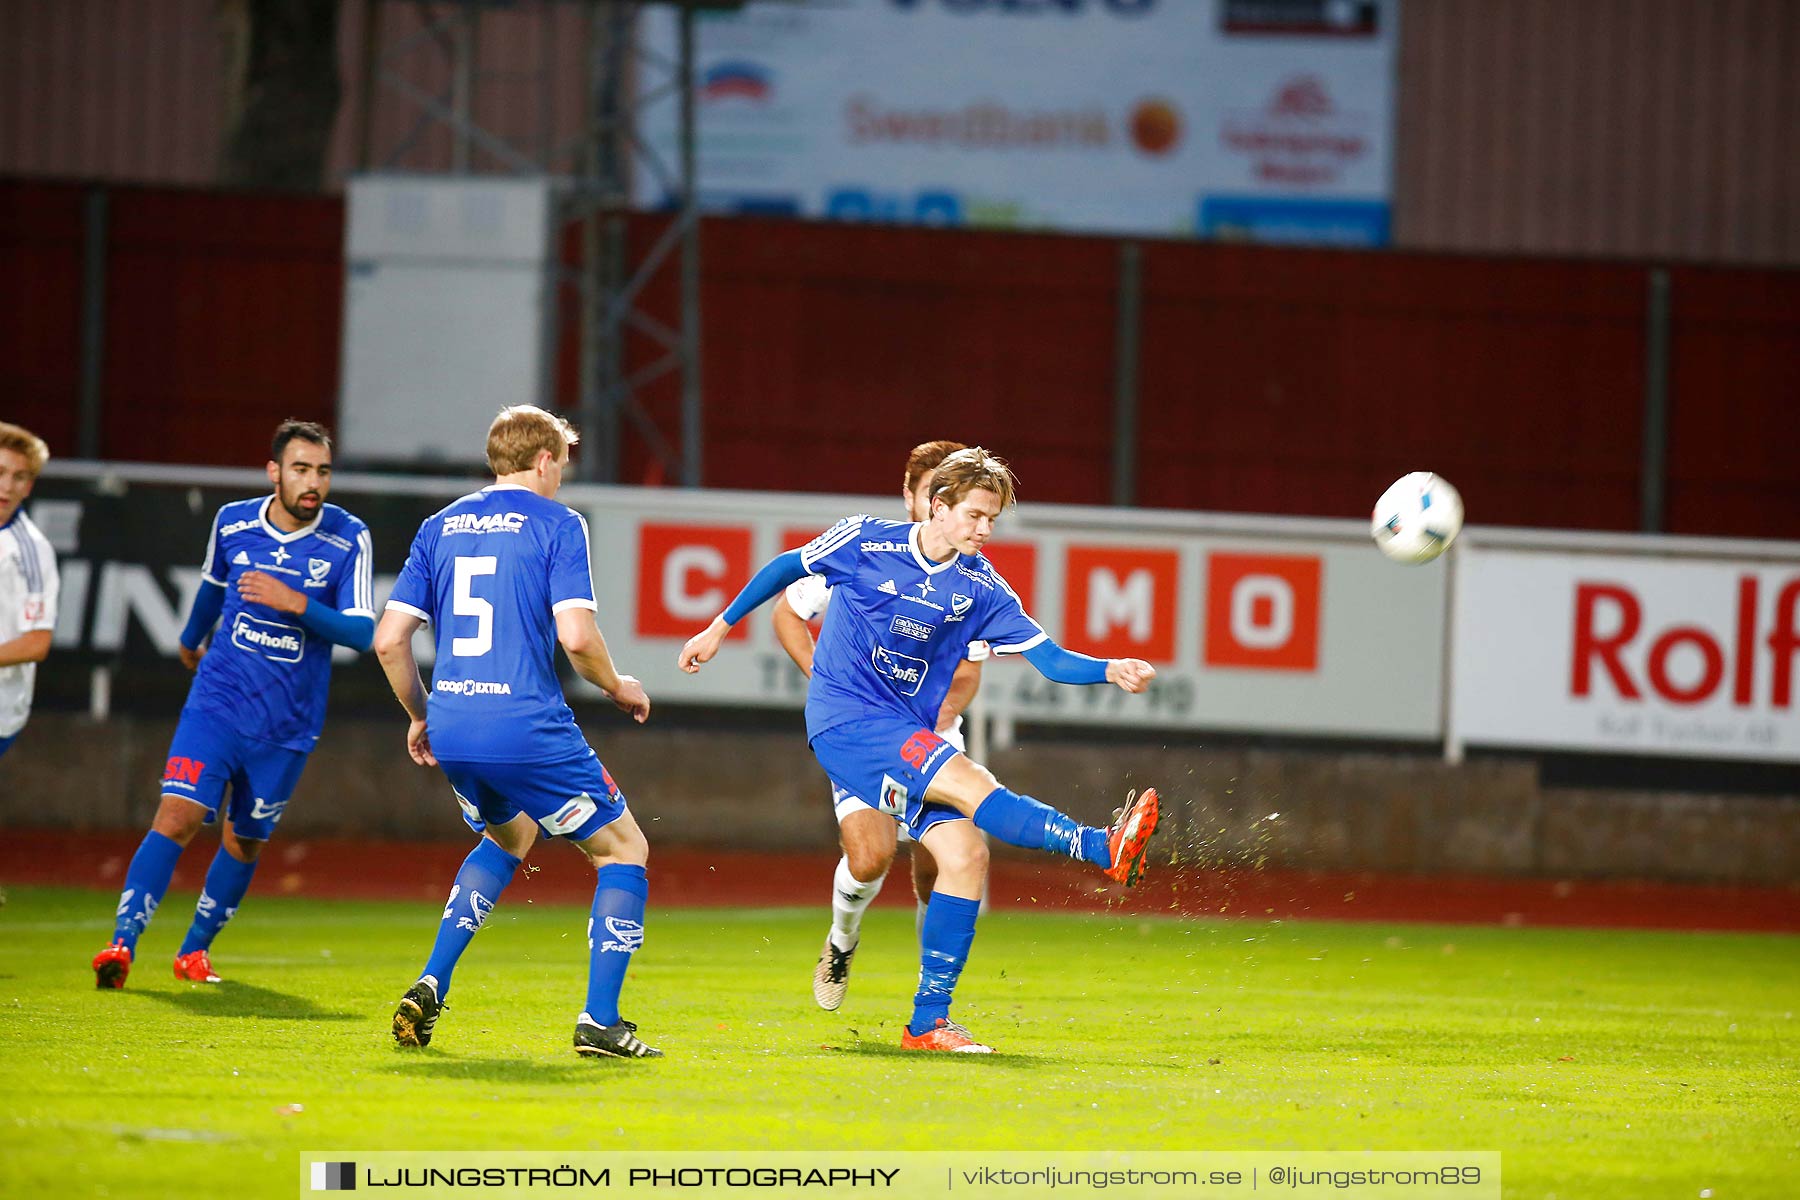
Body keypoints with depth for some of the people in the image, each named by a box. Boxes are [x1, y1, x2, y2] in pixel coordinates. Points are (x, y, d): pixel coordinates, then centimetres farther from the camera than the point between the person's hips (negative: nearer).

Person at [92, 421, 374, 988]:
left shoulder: (348, 540, -8)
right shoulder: (232, 523, -1)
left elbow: (362, 632, -13)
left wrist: (296, 603, -27)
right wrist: (191, 639, 37)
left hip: (288, 723, 0)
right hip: (218, 701, 0)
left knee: (245, 841, 9)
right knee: (178, 817, -16)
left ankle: (195, 950, 27)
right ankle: (122, 945, -19)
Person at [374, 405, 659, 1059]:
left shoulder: (440, 527, 13)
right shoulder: (556, 525, -3)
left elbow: (389, 640, 9)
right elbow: (576, 636, -15)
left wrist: (421, 716, 23)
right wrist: (618, 687, 5)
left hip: (451, 732, 6)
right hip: (529, 729, -6)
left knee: (510, 838, 33)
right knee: (624, 850, 11)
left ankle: (429, 988, 18)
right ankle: (599, 1022, 0)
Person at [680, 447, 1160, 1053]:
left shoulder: (980, 588, 3)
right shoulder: (865, 542, -6)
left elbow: (1050, 658, -2)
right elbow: (786, 568, 10)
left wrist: (1111, 671, -20)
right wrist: (720, 628, 13)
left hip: (911, 735, 5)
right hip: (844, 719, -5)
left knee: (965, 853, -12)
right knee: (971, 783, -27)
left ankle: (929, 1021, -5)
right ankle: (1105, 849, -33)